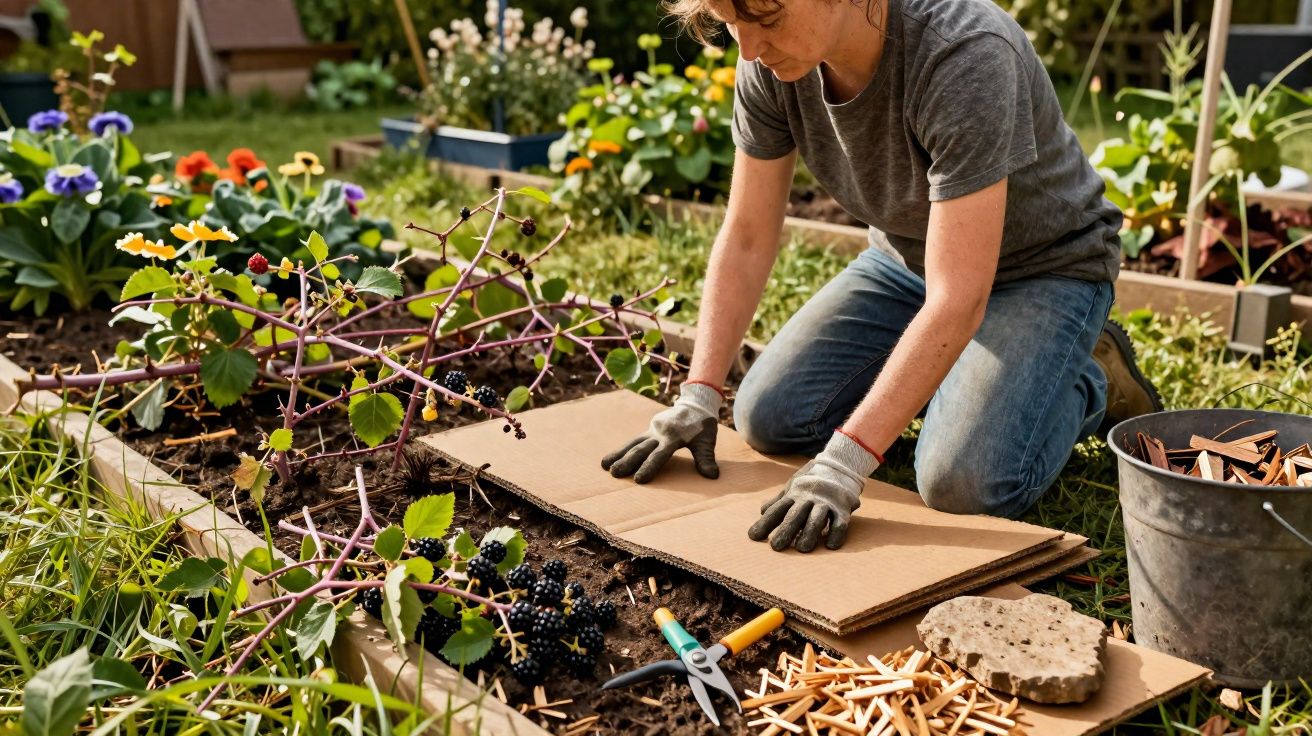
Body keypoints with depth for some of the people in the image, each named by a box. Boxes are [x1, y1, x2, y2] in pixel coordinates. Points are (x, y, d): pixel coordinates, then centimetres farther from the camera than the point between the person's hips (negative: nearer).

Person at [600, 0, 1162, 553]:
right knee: (768, 417, -8)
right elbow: (746, 238, -8)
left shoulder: (965, 56, -36)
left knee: (963, 484, -25)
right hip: (907, 258, 6)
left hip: (1044, 266, -5)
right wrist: (698, 397, -15)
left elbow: (958, 300, -38)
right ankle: (929, 372, 17)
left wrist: (844, 462, -40)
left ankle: (1086, 382, 6)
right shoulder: (771, 61, -17)